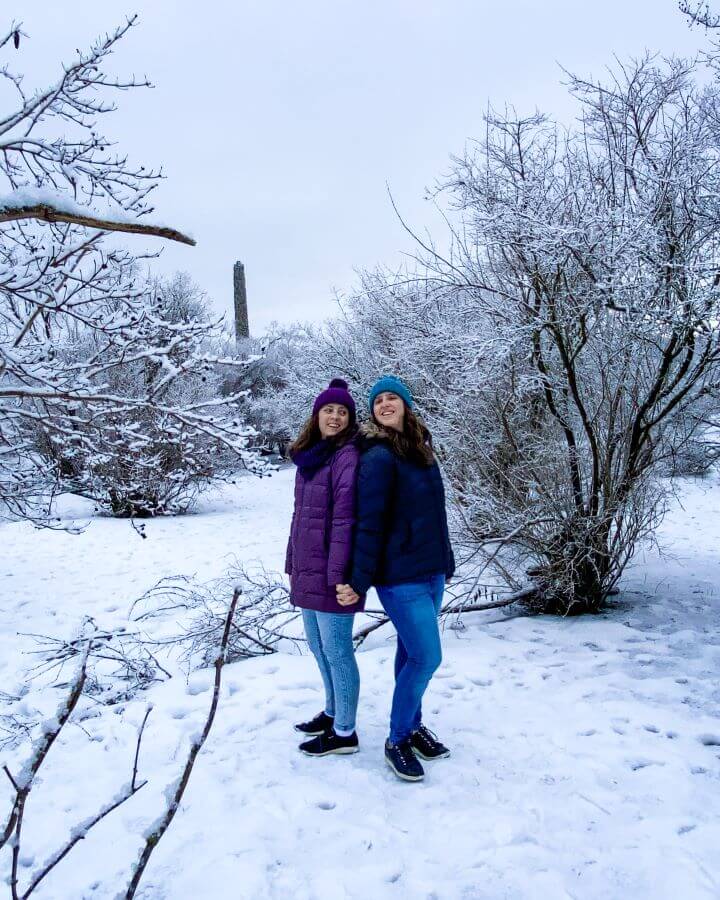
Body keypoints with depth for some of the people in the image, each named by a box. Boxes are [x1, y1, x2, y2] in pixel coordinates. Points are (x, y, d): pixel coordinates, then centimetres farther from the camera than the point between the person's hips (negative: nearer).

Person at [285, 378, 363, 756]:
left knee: (336, 651, 3)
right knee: (318, 647, 20)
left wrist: (340, 575, -23)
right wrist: (292, 562, 18)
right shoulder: (309, 456, 13)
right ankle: (332, 712, 38)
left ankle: (344, 733, 18)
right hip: (307, 572, 9)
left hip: (329, 575, -9)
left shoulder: (348, 456, -13)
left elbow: (345, 519, -20)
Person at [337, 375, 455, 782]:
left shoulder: (421, 450, 10)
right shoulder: (378, 457, -15)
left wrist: (446, 561, 18)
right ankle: (398, 740, 13)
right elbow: (369, 524, -17)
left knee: (412, 653, 18)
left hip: (432, 571, 7)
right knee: (426, 657, -6)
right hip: (401, 576, -7)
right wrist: (358, 581, -17)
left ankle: (413, 725, 33)